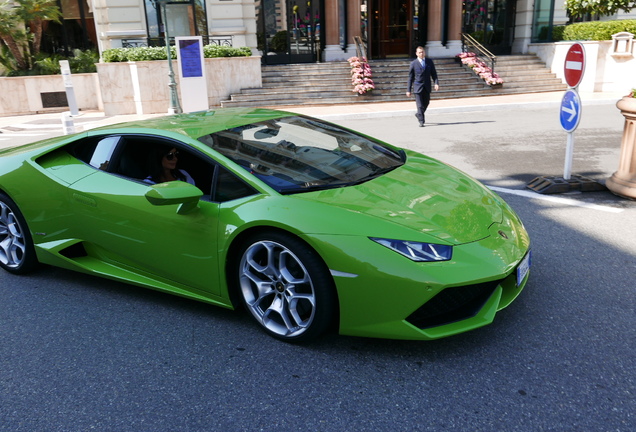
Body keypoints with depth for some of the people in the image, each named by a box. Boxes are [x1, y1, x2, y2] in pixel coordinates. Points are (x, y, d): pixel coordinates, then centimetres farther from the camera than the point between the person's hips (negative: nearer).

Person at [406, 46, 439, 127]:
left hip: (427, 87, 4)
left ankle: (419, 114, 38)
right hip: (418, 87, -3)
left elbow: (433, 73, 6)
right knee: (420, 105, -7)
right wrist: (408, 90, -2)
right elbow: (410, 77, 1)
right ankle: (421, 121, -1)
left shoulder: (429, 62, 6)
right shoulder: (413, 63, -1)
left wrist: (436, 83, -10)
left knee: (426, 103, 13)